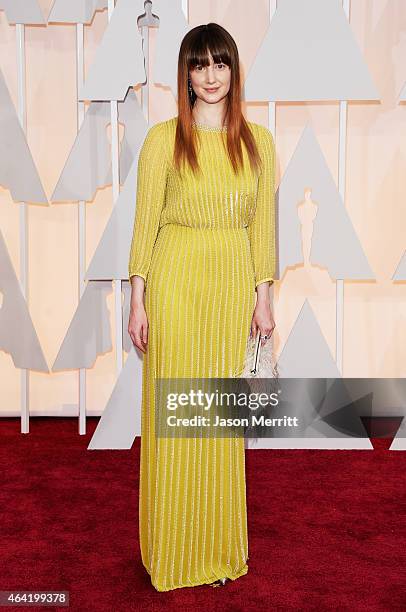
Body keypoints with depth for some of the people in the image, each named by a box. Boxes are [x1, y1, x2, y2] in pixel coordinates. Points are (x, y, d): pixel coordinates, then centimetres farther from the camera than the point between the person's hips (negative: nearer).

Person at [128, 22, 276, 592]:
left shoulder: (257, 140, 6)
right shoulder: (163, 138, -2)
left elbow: (262, 223, 8)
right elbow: (145, 221, -2)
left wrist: (263, 297, 5)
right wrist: (138, 300, -6)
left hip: (234, 283, 3)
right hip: (176, 281, -2)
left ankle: (220, 547, 26)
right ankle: (174, 551, 20)